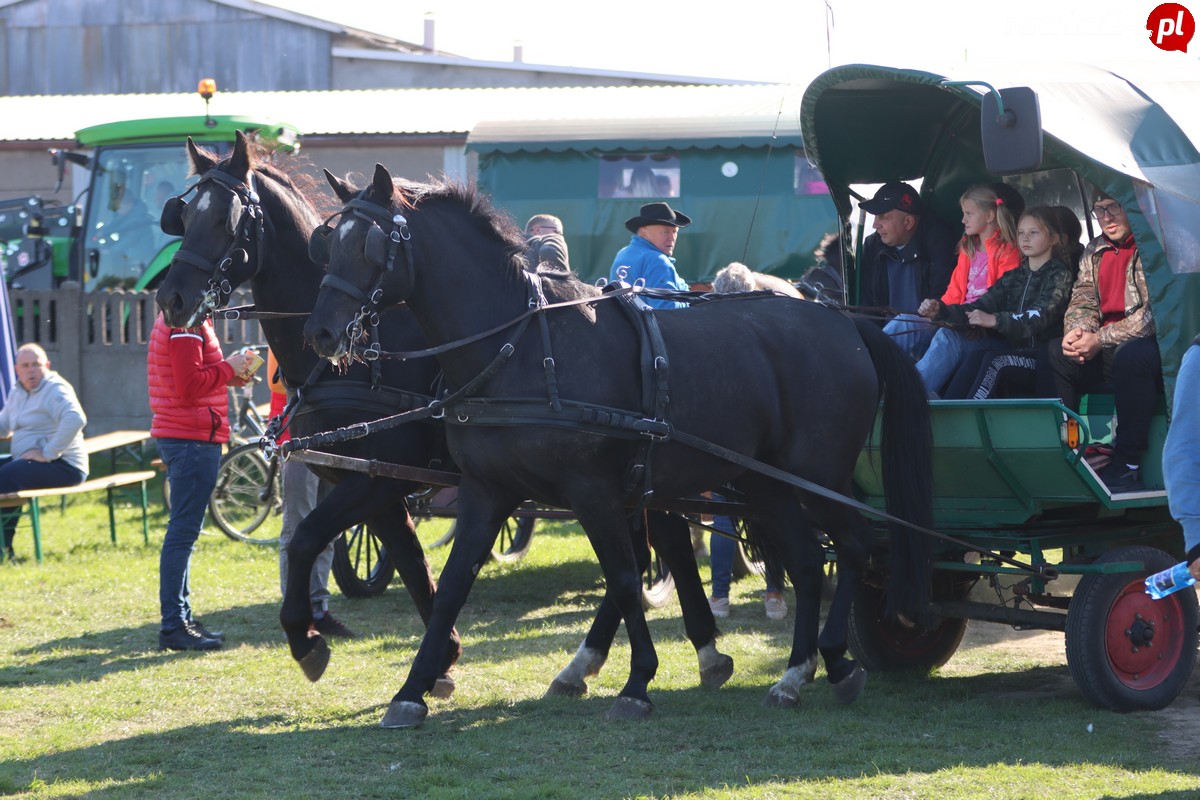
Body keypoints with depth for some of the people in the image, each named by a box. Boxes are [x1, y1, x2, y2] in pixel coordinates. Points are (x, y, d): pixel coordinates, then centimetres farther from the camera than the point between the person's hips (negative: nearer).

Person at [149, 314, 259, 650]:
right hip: (193, 438, -11)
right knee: (183, 531, -9)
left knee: (183, 531, 15)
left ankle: (181, 619, 22)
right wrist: (228, 368, -11)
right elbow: (189, 387, -22)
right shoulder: (187, 327, -15)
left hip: (183, 436, 11)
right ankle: (174, 626, -9)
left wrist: (227, 376, 7)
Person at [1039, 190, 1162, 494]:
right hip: (1108, 353, 8)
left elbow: (1155, 312, -21)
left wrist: (1100, 340, -23)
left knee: (1130, 355, -38)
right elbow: (1082, 301, 11)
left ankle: (1128, 465, -31)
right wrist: (1076, 331, -14)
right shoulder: (1094, 252, 12)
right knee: (1053, 354, -9)